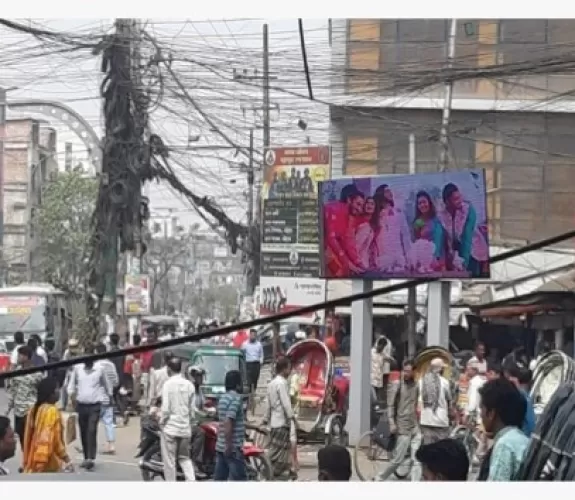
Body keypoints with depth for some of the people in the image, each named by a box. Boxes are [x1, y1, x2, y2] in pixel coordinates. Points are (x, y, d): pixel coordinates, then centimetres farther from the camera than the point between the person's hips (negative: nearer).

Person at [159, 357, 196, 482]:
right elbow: (192, 408, 5)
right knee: (185, 457, 18)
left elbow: (165, 408, -15)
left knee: (169, 460, 4)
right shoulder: (189, 384, 2)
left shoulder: (168, 384, -12)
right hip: (185, 428, 5)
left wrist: (161, 422, 0)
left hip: (170, 427, -5)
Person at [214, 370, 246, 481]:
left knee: (219, 478, 8)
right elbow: (228, 423, -23)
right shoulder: (236, 398, -14)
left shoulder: (223, 398, 16)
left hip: (220, 446, 9)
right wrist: (229, 446, -23)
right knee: (238, 479, -6)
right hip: (233, 448, -9)